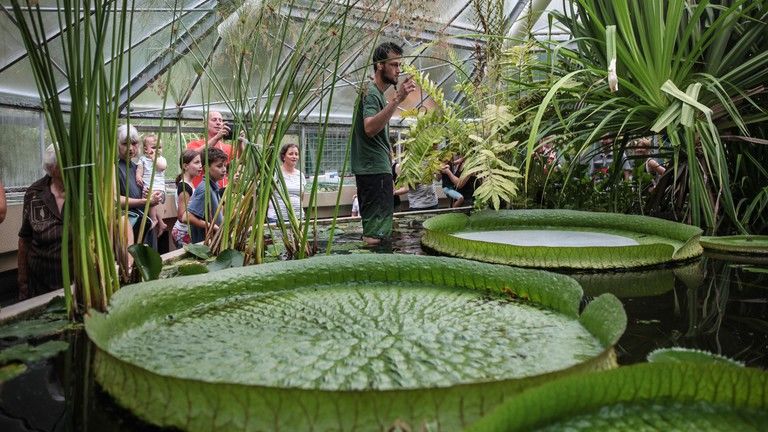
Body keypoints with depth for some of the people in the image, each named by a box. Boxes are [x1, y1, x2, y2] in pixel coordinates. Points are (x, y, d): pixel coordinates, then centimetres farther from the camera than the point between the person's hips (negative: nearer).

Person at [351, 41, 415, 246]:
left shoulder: (378, 94, 21)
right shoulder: (370, 93, -11)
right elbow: (369, 128, -30)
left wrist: (388, 179, 26)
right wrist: (396, 100, -34)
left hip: (378, 170, 11)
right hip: (375, 172, -11)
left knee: (373, 232, 14)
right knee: (375, 236, -12)